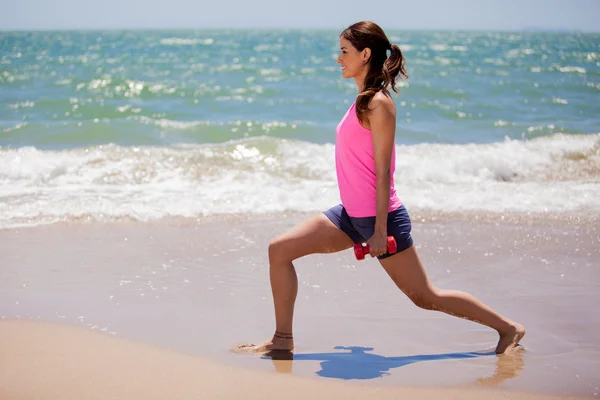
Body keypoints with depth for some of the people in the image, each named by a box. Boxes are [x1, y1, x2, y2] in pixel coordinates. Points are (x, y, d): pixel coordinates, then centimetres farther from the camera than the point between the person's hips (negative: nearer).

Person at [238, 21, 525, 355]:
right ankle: (283, 340, 7)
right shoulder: (364, 101, 12)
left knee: (425, 296, 0)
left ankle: (509, 329, 14)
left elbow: (383, 172, -18)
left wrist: (380, 231, -20)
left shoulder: (379, 104, -16)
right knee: (280, 250, 1)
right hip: (353, 214, 9)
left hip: (379, 215, -9)